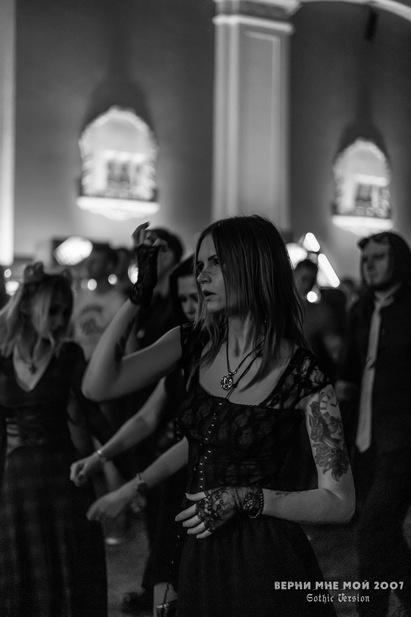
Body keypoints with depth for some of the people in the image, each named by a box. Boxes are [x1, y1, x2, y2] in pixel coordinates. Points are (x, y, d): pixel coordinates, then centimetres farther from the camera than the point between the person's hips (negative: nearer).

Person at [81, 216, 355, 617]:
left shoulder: (305, 377, -14)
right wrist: (136, 297, -10)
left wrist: (246, 498, -19)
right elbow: (97, 386, -8)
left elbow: (340, 502, -10)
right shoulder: (193, 345, 0)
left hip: (265, 561, -4)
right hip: (199, 555, 4)